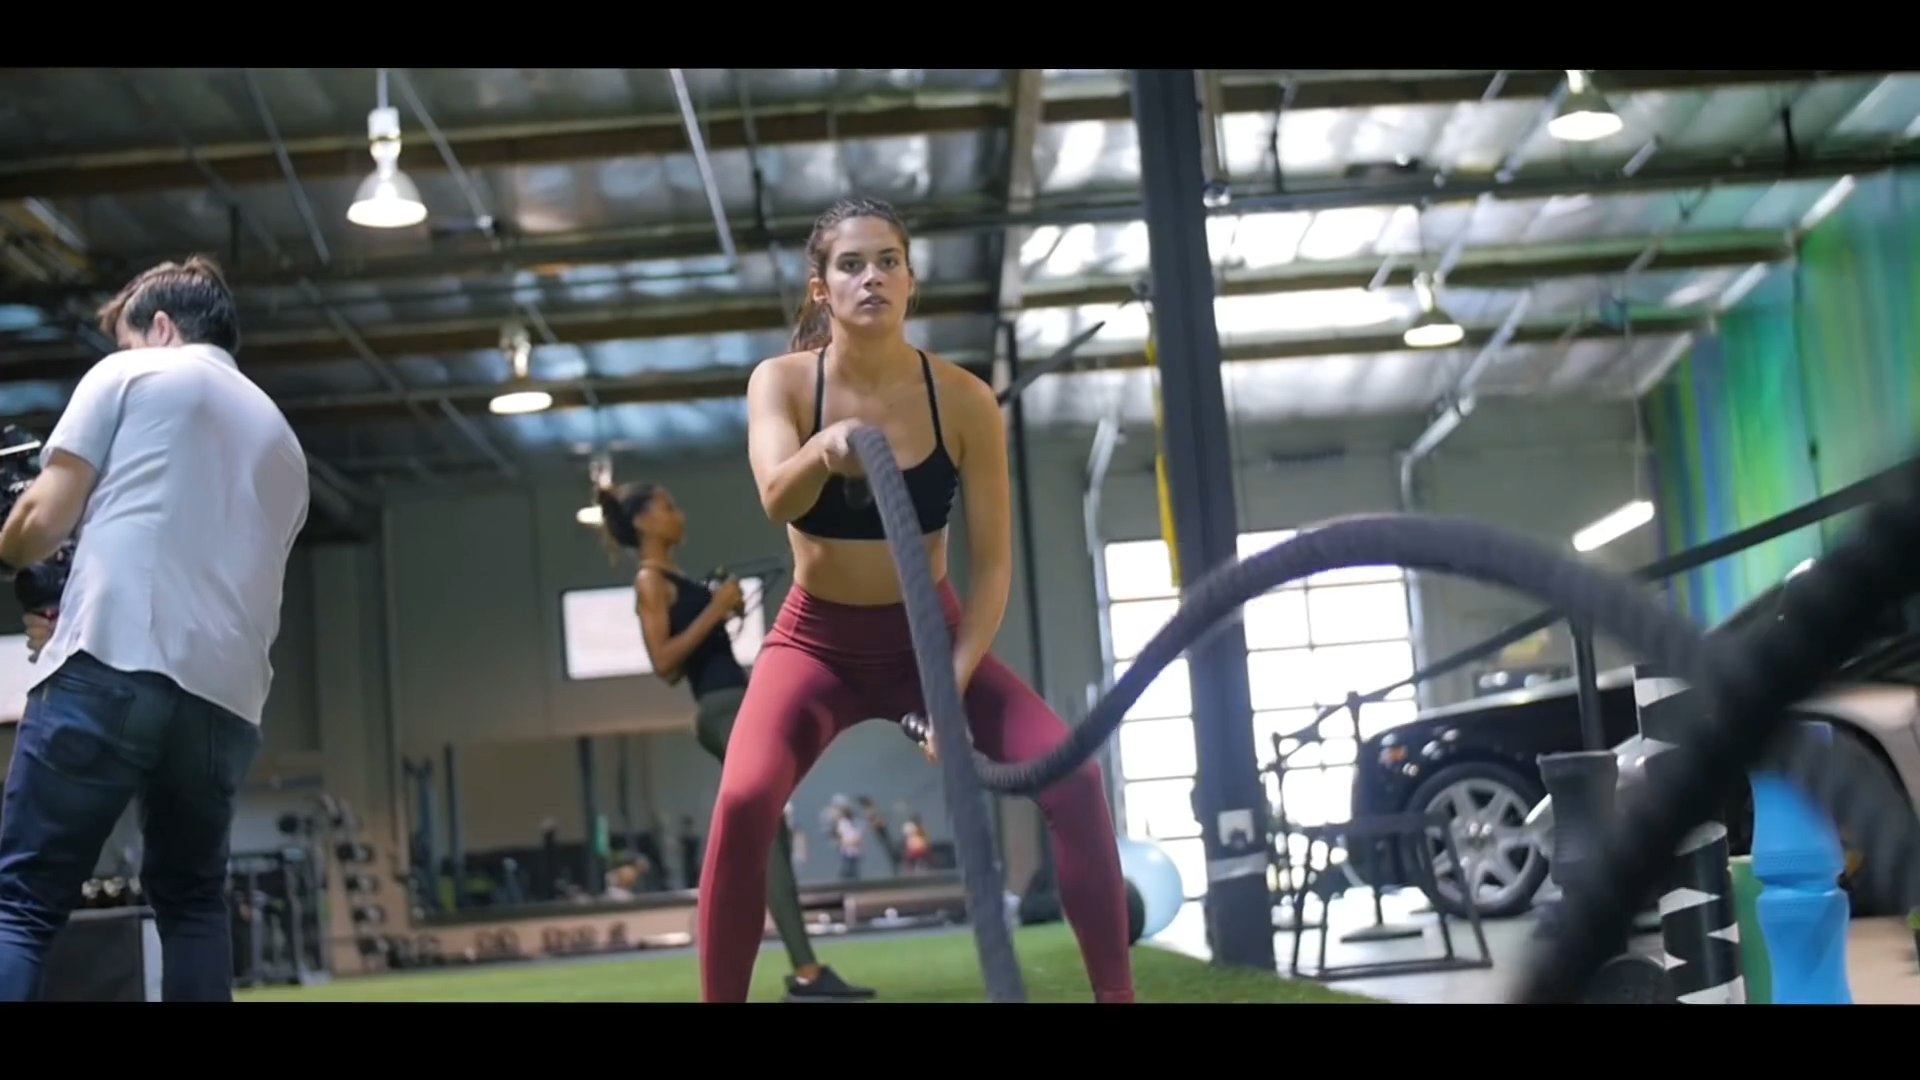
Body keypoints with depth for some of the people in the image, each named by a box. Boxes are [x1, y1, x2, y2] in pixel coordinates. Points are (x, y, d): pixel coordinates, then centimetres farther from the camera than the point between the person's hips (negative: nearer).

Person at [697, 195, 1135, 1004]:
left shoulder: (963, 400, -13)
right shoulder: (781, 382, -13)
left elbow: (993, 563, -11)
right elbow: (775, 499, -33)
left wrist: (952, 686, -23)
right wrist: (823, 452, -56)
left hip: (930, 634, 1)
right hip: (817, 642, 0)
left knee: (1071, 776, -19)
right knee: (744, 800, -28)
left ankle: (1116, 993, -5)